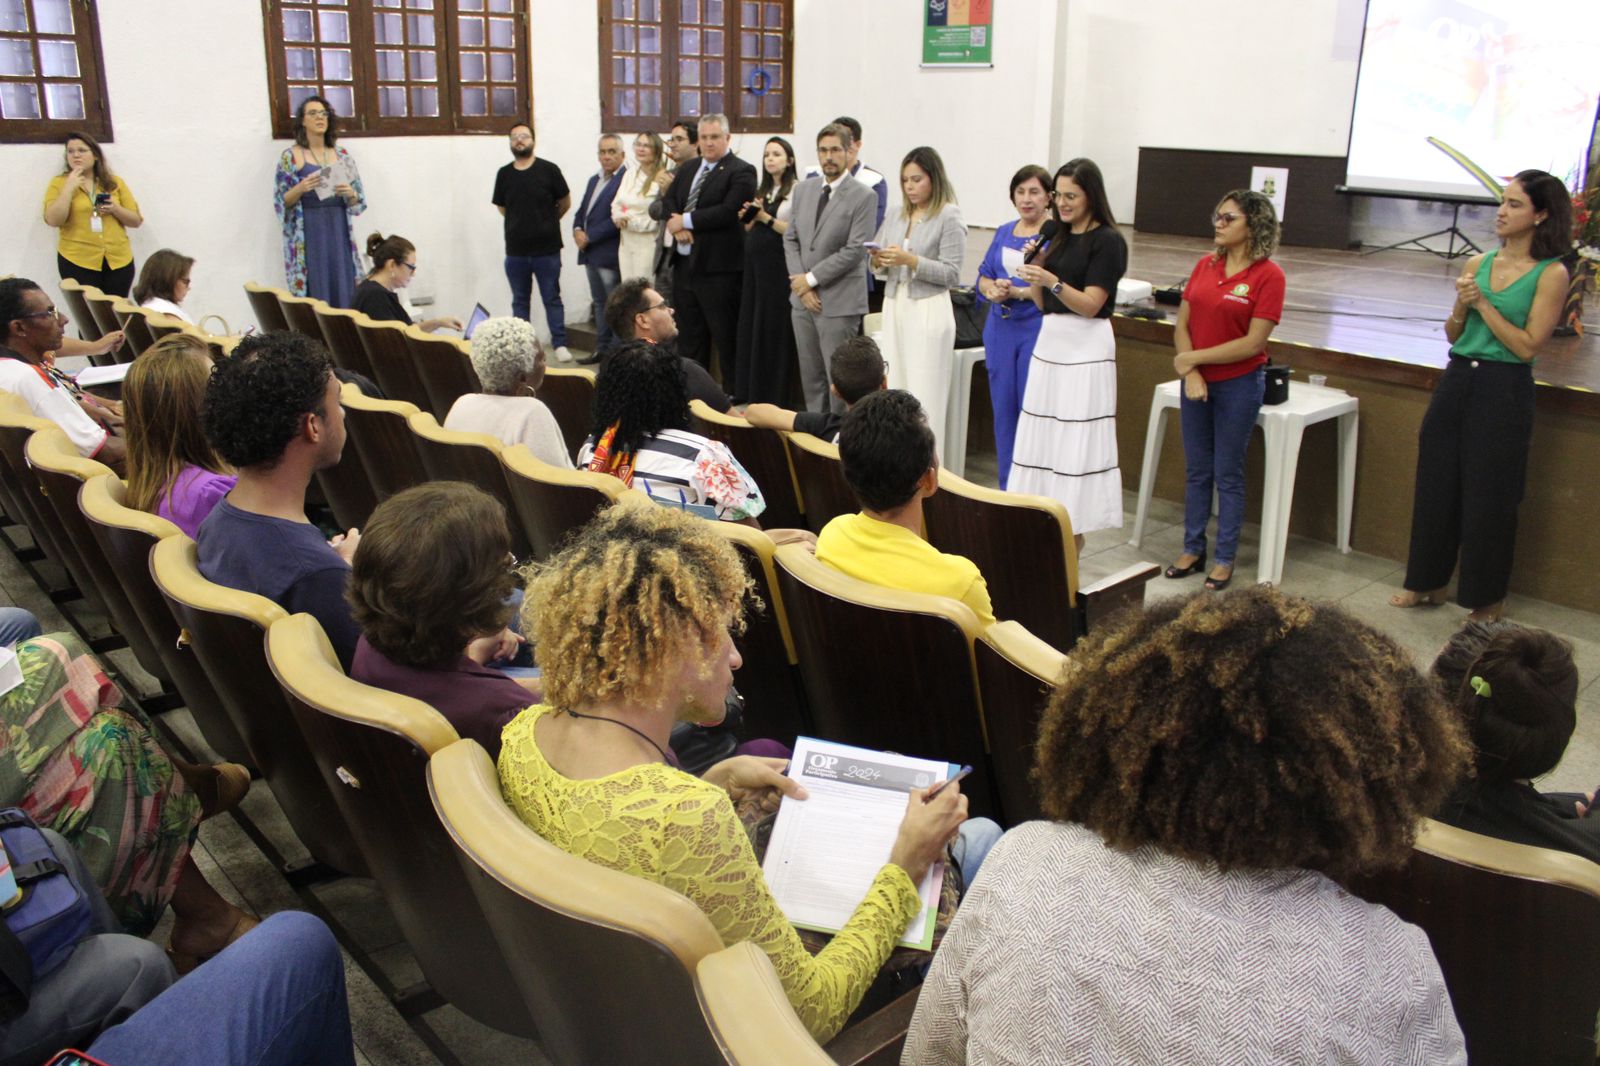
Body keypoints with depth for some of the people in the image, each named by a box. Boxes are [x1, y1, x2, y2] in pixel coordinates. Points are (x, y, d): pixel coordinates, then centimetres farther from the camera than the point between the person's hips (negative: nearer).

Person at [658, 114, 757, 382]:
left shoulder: (741, 172, -7)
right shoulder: (687, 169, 17)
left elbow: (729, 211, -19)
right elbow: (668, 201, 13)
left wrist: (686, 220, -15)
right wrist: (677, 225, -9)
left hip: (717, 267, -7)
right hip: (684, 262, 8)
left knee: (725, 334, -3)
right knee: (689, 333, 15)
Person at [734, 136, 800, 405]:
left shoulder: (797, 191, -7)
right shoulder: (761, 191, 16)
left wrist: (765, 217, -14)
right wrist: (749, 217, 2)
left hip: (778, 265, -8)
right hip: (754, 263, 8)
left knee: (774, 327, -3)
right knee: (749, 325, 9)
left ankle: (771, 396, 6)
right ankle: (747, 391, 17)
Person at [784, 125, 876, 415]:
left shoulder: (862, 196, -8)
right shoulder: (803, 189, 11)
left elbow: (855, 250, -14)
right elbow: (791, 239, 11)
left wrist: (811, 278, -12)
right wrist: (800, 282, -3)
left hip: (839, 301, -6)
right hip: (802, 297, 6)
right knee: (810, 375, 12)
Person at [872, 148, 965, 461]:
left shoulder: (949, 218, -5)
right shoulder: (897, 215, 13)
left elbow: (951, 274, -10)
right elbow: (881, 258, 17)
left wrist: (910, 260, -19)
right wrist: (878, 259, -6)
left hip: (928, 310, -6)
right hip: (894, 306, 6)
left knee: (924, 395, -6)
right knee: (893, 390, 6)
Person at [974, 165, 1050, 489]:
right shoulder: (1004, 232, 14)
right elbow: (984, 276, 15)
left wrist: (1018, 292, -21)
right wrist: (993, 288, -7)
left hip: (1037, 330, -6)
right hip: (1001, 329, 6)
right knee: (1003, 409, 11)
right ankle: (1007, 488, 23)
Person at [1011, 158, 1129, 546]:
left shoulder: (1108, 241, -7)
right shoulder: (1059, 237, 14)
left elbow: (1090, 305, -15)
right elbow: (1043, 303, 14)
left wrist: (1052, 281, -28)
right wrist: (1034, 266, -2)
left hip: (1085, 348, -7)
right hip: (1049, 340, 8)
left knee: (1076, 440, -6)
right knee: (1041, 436, 6)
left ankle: (1074, 533, 0)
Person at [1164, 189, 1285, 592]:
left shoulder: (1268, 275, -11)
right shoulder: (1205, 265, 4)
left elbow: (1253, 343, -16)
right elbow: (1182, 324, 3)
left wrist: (1194, 358, -13)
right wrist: (1191, 374, -11)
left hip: (1238, 385, -5)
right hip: (1196, 383, 5)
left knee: (1228, 475, 4)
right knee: (1196, 471, 13)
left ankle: (1224, 559, 16)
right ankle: (1193, 549, 25)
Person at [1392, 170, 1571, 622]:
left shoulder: (1551, 274, -7)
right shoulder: (1478, 263, 7)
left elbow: (1527, 346, -14)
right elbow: (1453, 336, 11)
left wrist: (1483, 304, -14)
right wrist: (1462, 305, -9)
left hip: (1504, 391, -5)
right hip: (1457, 381, 6)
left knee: (1488, 496, 2)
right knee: (1436, 485, 12)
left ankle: (1487, 599, 19)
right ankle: (1429, 583, 28)